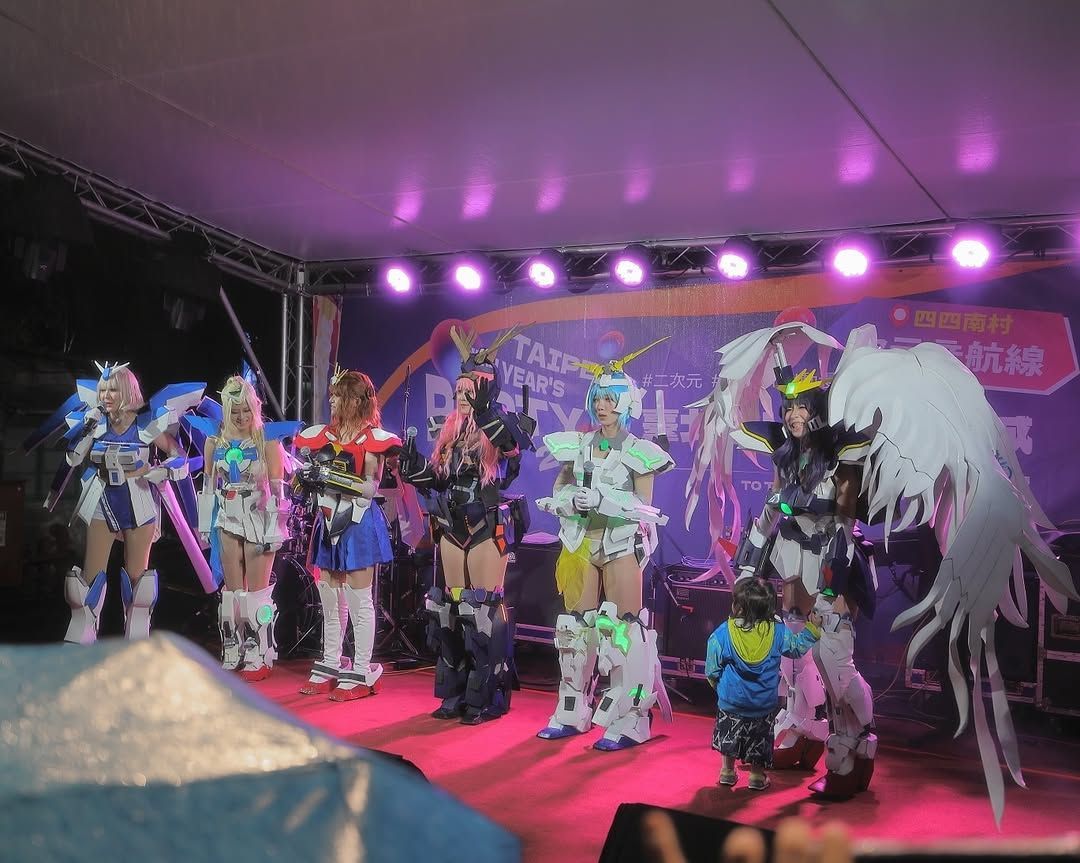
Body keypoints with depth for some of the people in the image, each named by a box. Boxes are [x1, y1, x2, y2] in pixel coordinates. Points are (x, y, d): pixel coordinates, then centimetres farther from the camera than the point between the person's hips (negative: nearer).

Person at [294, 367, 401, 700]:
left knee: (358, 602, -2)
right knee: (330, 602, 13)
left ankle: (361, 675, 5)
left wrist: (333, 475, -24)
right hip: (328, 522, 7)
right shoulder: (324, 435, 10)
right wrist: (309, 474, -7)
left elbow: (371, 487, -14)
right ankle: (330, 668, 24)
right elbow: (305, 477, 15)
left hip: (357, 524, -6)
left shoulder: (372, 438, -7)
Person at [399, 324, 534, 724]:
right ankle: (456, 693, 21)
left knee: (484, 607, -6)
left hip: (488, 528, -7)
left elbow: (516, 443, -32)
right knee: (451, 606, 10)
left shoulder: (502, 424, -7)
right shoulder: (451, 429, 12)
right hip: (451, 527, 7)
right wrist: (414, 467, -3)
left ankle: (487, 697, 3)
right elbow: (436, 478, 15)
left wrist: (484, 411, -37)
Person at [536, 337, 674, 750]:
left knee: (621, 627, -6)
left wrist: (604, 498, -21)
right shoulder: (577, 446, 7)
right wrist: (572, 499, -13)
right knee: (576, 624, 9)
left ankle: (629, 720, 0)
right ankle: (572, 712, 20)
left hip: (621, 543, -4)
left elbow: (644, 505, -8)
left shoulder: (638, 452, -4)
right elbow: (558, 490, 10)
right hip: (580, 540, 5)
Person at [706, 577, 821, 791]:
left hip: (731, 701, -1)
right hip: (764, 703, 1)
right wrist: (812, 628, 18)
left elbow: (712, 670, -8)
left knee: (728, 732, 21)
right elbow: (796, 648, 6)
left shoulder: (722, 634, -17)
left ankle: (728, 771, 31)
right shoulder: (778, 632, -12)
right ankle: (757, 775, 29)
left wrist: (717, 684, 13)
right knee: (760, 738, 19)